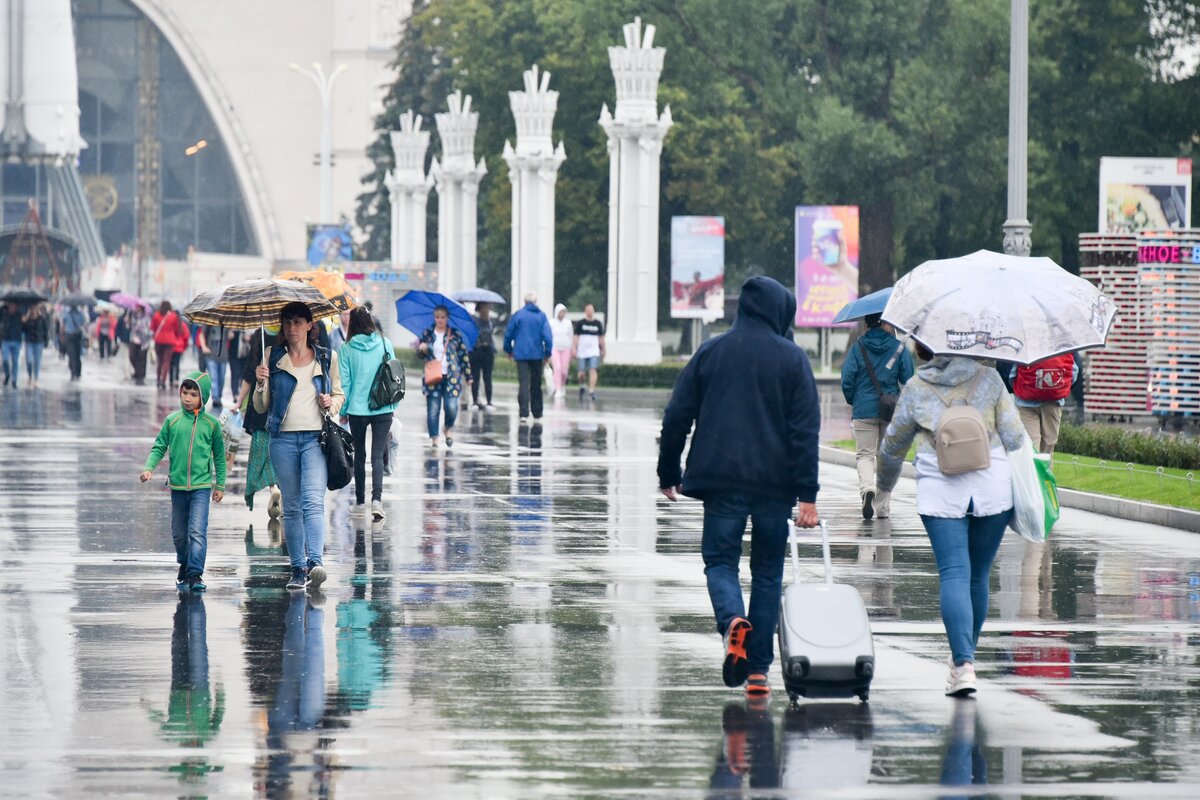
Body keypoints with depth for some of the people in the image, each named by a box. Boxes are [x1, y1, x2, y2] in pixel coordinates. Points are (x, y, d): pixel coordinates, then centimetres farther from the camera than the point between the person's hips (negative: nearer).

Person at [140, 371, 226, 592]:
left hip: (201, 487, -2)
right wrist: (149, 467, -12)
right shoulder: (172, 421, 2)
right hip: (177, 487, 2)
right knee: (179, 534, 12)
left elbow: (219, 456, 8)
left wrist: (220, 485, 9)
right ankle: (184, 568, 31)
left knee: (198, 531, -15)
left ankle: (195, 574, -17)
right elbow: (159, 448, 6)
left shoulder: (211, 423, 0)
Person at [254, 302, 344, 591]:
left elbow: (339, 394, 20)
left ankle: (316, 562, -30)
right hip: (283, 439, 2)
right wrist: (260, 384, -10)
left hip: (316, 438, -2)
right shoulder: (273, 359, 10)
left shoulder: (327, 358, 9)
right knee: (291, 507, 5)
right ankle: (298, 569, 12)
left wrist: (332, 403, -3)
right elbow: (261, 407, 9)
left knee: (313, 501, -18)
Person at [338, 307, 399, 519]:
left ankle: (360, 502, 21)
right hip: (383, 409, 0)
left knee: (359, 455, 14)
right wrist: (393, 405, 14)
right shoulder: (384, 344, -2)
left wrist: (343, 410, 8)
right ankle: (377, 499, -20)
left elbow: (345, 382, -3)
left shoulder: (347, 348, -6)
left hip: (357, 409, 0)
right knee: (378, 456, -2)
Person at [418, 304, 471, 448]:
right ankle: (433, 438, 11)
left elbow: (464, 355, 7)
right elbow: (421, 354, 15)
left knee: (451, 407, -13)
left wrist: (468, 376, 5)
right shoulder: (428, 334, 8)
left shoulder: (455, 335, 4)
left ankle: (449, 428, 17)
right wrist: (421, 349, -10)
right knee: (433, 409, -1)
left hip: (451, 377, -1)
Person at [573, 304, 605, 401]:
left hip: (594, 351, 1)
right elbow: (576, 337, 3)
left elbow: (601, 338, 16)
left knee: (593, 370, -14)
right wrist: (574, 349, -5)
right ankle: (581, 386, 31)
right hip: (582, 352, -1)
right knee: (582, 372, 3)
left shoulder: (598, 324, 10)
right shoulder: (580, 323, 4)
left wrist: (603, 350, 15)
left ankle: (591, 391, -17)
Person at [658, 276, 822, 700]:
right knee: (767, 571, 11)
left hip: (721, 479, 0)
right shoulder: (793, 358, 0)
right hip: (775, 484, 0)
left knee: (720, 560, 9)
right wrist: (807, 494, -6)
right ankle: (758, 669, 8)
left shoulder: (710, 352, 5)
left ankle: (733, 621, -24)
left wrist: (668, 473, 16)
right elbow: (806, 430, -6)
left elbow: (677, 417, 5)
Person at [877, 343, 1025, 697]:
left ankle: (963, 663, -24)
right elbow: (1014, 437, 4)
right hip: (993, 490, 2)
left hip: (941, 495, -2)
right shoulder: (988, 379, 6)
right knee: (978, 576, 14)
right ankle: (966, 651, 28)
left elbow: (893, 446, 17)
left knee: (954, 575, -9)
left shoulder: (915, 389, 5)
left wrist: (884, 483, 36)